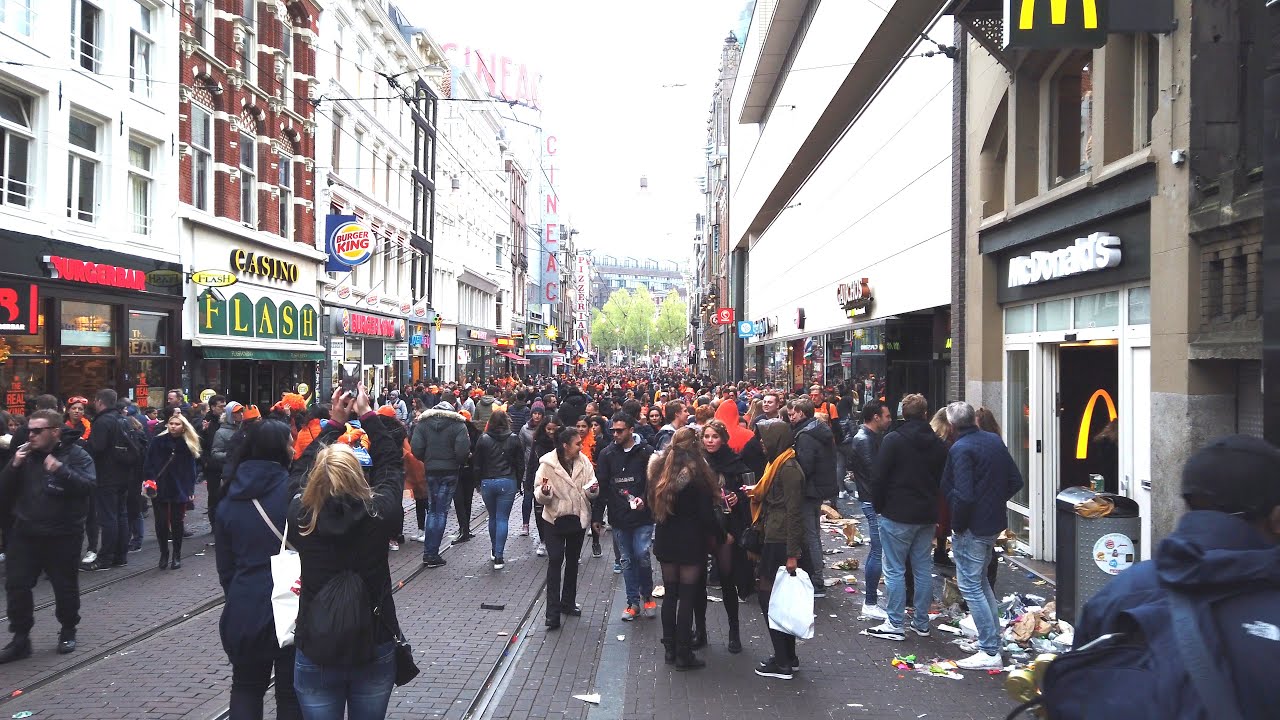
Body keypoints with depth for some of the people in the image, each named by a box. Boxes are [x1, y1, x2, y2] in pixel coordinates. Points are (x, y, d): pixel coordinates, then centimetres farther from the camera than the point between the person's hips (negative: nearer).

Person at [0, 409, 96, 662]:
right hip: (25, 533, 4)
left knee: (65, 587, 7)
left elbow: (88, 485, -21)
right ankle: (20, 639, 14)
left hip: (63, 535, -4)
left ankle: (68, 632, 27)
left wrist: (60, 469, -31)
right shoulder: (24, 455, 7)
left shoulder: (75, 455, -7)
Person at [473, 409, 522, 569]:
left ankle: (494, 551, 31)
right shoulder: (513, 439, -2)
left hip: (487, 482, 1)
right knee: (502, 519, 0)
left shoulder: (483, 440, -2)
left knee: (493, 517, 18)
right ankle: (498, 557, -5)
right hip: (507, 482, -1)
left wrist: (479, 483, 13)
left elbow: (478, 465, 2)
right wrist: (518, 482, 13)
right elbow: (519, 463, 3)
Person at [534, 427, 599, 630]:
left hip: (578, 519, 4)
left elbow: (592, 493, 1)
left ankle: (568, 603, 32)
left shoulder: (583, 461, -3)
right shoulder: (547, 464, -13)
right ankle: (553, 612, -7)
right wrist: (544, 492, -33)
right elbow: (541, 497, -11)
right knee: (555, 561, -10)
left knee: (572, 561, 16)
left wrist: (593, 490, -22)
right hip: (555, 520, -4)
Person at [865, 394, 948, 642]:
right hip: (927, 516, 5)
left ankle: (895, 624, 1)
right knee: (923, 569, 12)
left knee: (895, 570, 0)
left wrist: (879, 507, 2)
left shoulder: (893, 440, -10)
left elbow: (879, 478, -10)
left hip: (897, 516, -5)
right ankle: (921, 623, 18)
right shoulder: (938, 444, 6)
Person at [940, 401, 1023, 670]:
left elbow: (963, 495, -25)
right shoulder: (995, 440, 6)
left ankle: (990, 653, 0)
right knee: (981, 581, 23)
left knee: (970, 586, -1)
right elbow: (1015, 481, 11)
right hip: (994, 523, 9)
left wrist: (957, 525, -13)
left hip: (972, 527, -9)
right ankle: (994, 639, 30)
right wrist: (996, 501, 14)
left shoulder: (960, 449, -18)